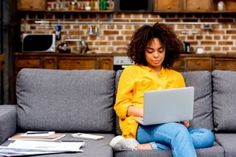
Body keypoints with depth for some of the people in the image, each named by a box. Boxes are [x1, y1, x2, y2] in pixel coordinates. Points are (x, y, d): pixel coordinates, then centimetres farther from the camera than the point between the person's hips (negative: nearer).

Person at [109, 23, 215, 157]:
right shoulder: (131, 72, 14)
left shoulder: (176, 77, 26)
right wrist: (142, 111, -13)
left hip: (172, 126, 5)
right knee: (180, 131, -36)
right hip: (141, 127, -5)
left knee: (208, 136, -27)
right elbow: (120, 105, 7)